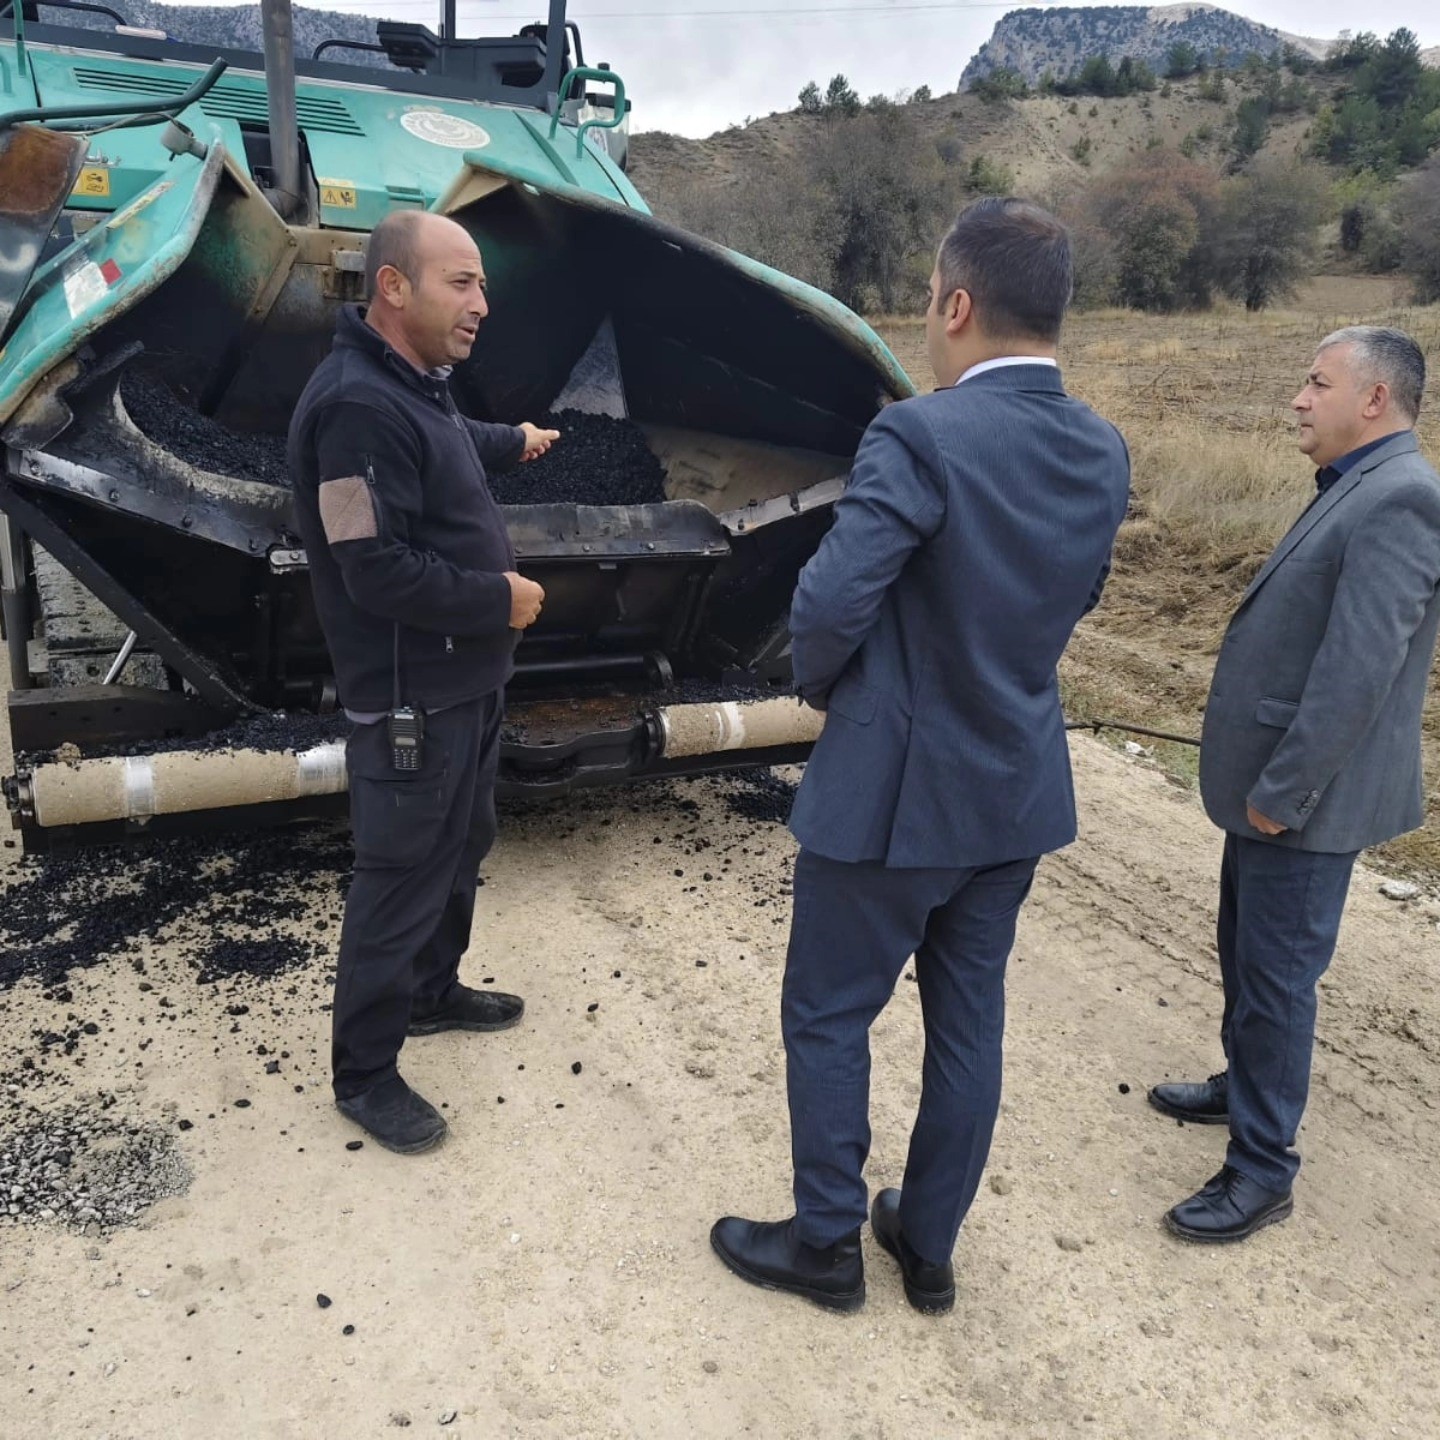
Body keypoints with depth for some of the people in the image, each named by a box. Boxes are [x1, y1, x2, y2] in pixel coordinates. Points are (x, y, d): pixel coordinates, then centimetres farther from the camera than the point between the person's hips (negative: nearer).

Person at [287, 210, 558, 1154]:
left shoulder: (416, 385, 9)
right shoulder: (359, 406, -25)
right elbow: (380, 572, -29)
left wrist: (513, 443, 51)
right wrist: (500, 599, -17)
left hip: (467, 680, 11)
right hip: (412, 697, -11)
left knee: (462, 848, 23)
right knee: (402, 882, 1)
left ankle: (432, 994, 44)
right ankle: (364, 1074, 19)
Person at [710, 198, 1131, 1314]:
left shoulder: (921, 436, -21)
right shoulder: (1105, 451, 1)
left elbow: (830, 604, -23)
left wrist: (824, 687, -2)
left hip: (893, 788, -7)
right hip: (1021, 788, 7)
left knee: (828, 1017, 13)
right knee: (969, 1020, 19)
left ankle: (825, 1245, 29)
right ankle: (931, 1245, 36)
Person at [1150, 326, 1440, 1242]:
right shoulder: (1356, 490, 12)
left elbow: (1359, 670, -26)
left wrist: (1282, 792, -21)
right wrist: (1263, 786, 17)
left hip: (1305, 800, -10)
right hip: (1270, 786, 10)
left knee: (1277, 976, 2)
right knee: (1246, 955, 23)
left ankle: (1263, 1169, 17)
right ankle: (1242, 1088, 43)